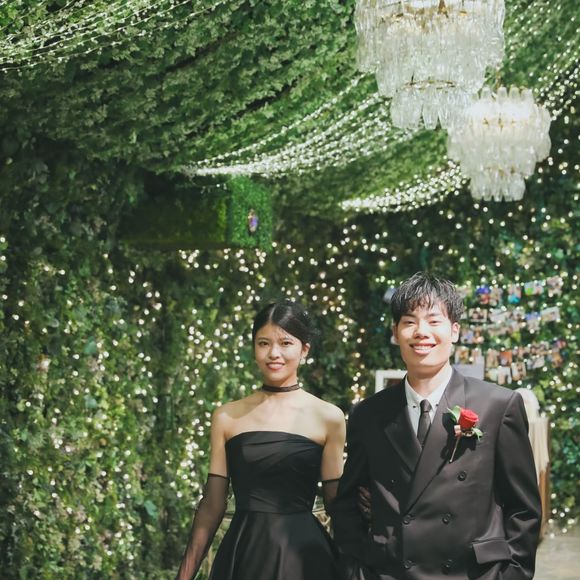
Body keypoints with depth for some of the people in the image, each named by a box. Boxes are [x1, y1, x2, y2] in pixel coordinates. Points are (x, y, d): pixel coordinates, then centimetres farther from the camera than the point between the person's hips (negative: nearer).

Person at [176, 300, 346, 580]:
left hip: (303, 555, -1)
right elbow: (212, 506, 5)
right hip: (242, 555, 2)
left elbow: (337, 505, 3)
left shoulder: (328, 418, -1)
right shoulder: (227, 417, 3)